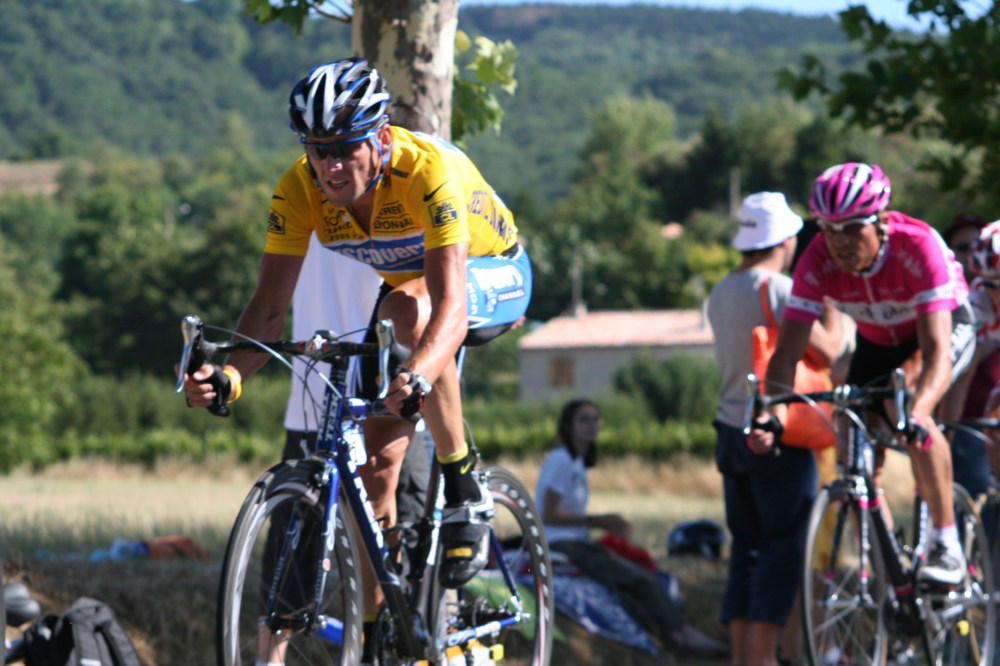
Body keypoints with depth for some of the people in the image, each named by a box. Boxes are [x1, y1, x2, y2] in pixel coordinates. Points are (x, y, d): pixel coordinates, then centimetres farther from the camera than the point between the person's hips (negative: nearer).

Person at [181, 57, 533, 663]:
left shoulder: (428, 171, -38)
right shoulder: (300, 189, -23)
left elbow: (450, 306, -48)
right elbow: (270, 305, -24)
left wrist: (420, 377, -66)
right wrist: (229, 374, -43)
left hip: (492, 276, -5)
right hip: (404, 285, 5)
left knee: (409, 311, -38)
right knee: (379, 460, -5)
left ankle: (465, 492, -23)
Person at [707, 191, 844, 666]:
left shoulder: (721, 293, 11)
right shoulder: (781, 289, -14)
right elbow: (829, 349, -16)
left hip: (732, 431, 8)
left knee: (746, 545, 11)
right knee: (785, 545, -3)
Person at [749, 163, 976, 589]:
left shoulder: (918, 246, -39)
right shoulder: (818, 262, -28)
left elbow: (936, 350, -46)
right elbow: (787, 353, -29)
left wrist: (917, 414, -64)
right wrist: (773, 414, -49)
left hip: (946, 326, -5)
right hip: (878, 341, 5)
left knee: (909, 393, -33)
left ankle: (946, 541, -24)